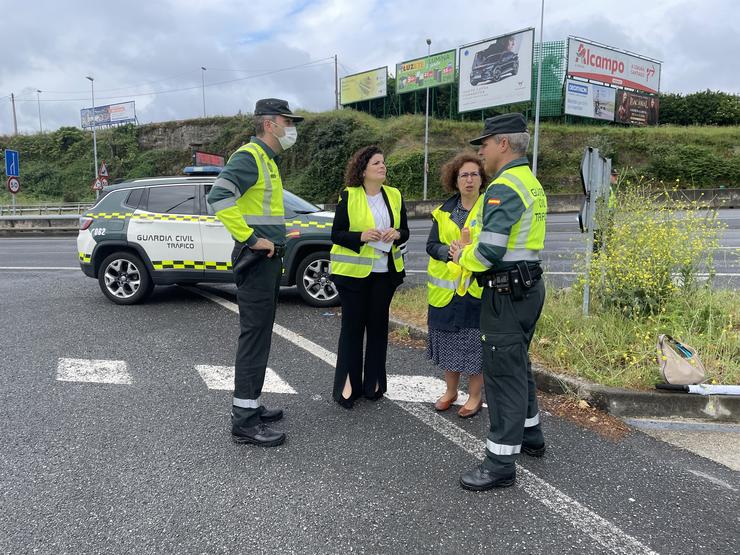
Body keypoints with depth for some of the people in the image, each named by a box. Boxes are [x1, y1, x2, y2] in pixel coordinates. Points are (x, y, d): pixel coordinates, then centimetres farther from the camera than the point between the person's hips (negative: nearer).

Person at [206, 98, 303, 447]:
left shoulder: (267, 160, 20)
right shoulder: (249, 156, -12)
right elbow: (218, 198, -26)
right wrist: (251, 239, -24)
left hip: (268, 260, 10)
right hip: (257, 260, -10)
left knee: (259, 335, 14)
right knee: (254, 336, -8)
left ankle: (250, 406, 25)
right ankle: (244, 422, -1)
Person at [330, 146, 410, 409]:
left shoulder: (394, 195, 7)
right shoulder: (348, 196, -4)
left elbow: (405, 231, 12)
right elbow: (336, 234, -5)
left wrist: (396, 234, -10)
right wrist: (361, 236, -21)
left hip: (385, 271, 4)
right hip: (353, 271, -3)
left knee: (378, 325, 9)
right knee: (352, 326, 2)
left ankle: (374, 382, 22)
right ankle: (348, 384, 11)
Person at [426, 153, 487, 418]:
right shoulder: (444, 210, 8)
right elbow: (431, 245, 1)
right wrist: (452, 252, -17)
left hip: (476, 289, -4)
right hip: (445, 289, 4)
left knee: (474, 343, 4)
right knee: (448, 341, 14)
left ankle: (475, 396, 22)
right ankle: (450, 391, 32)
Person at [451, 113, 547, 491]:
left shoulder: (505, 187, -18)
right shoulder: (530, 182, 15)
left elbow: (490, 251, -25)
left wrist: (463, 257, -6)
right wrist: (470, 250, 7)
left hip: (507, 292, -10)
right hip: (528, 285, 10)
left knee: (503, 372, -4)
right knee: (518, 363, 22)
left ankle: (501, 462, 6)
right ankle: (530, 435, 38)